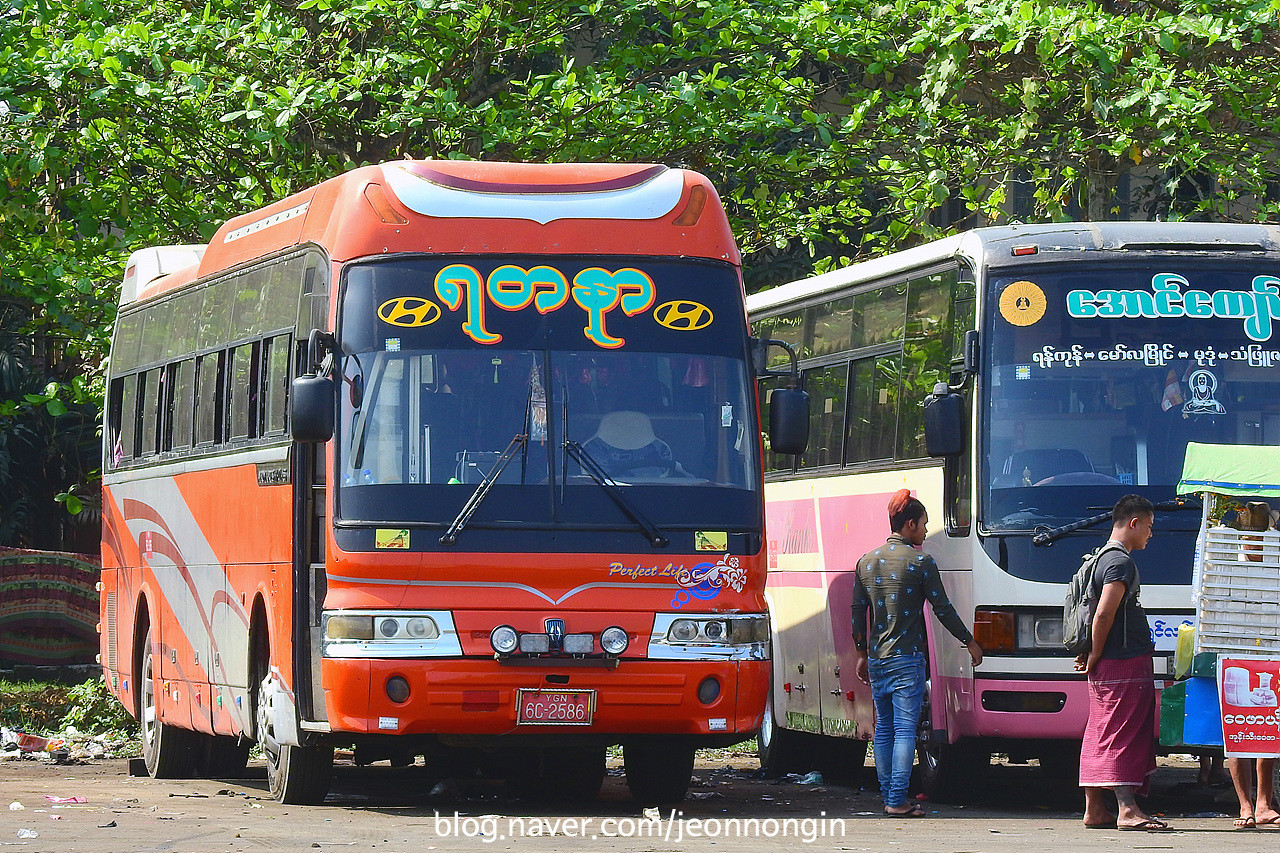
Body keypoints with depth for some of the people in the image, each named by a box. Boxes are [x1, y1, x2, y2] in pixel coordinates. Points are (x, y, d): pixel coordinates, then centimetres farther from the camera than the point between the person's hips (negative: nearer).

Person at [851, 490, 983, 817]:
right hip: (906, 659, -6)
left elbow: (858, 613, 13)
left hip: (875, 660, 6)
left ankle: (887, 795, 15)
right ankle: (898, 800, -10)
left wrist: (861, 654, 23)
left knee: (883, 729, 13)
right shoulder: (920, 563, -8)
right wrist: (970, 642, 8)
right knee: (905, 729, -6)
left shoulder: (866, 562, 9)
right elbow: (942, 609, -4)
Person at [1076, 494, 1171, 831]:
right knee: (1125, 734, -12)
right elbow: (1104, 614, -22)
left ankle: (1094, 809, 12)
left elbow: (1101, 614, 24)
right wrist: (1095, 656, -13)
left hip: (1108, 665, 10)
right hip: (1126, 664, -10)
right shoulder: (1121, 562, -13)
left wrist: (1092, 655, 18)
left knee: (1101, 736, 10)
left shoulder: (1104, 558, 19)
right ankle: (1127, 809, -16)